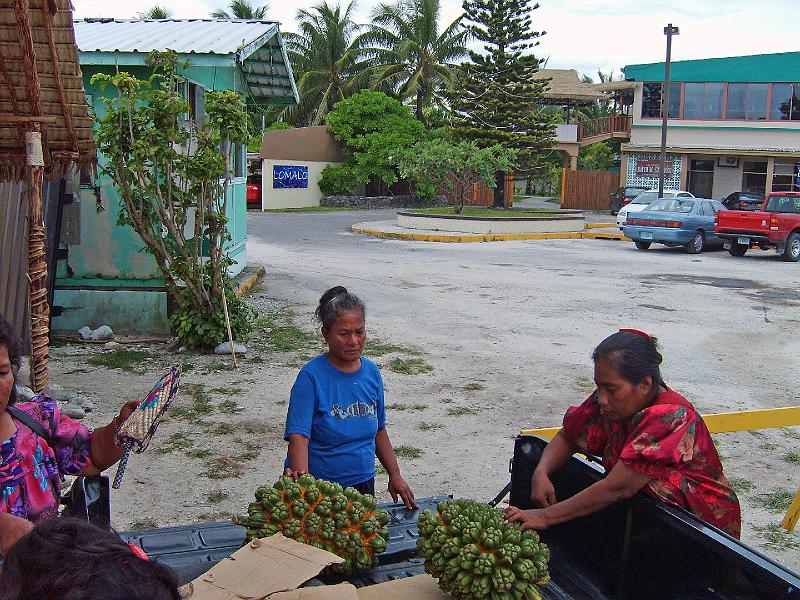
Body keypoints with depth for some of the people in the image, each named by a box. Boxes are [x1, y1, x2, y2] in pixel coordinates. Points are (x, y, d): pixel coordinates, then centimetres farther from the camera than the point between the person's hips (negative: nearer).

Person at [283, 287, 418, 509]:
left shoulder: (371, 372, 1)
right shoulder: (311, 376, -16)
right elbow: (298, 435, -23)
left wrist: (395, 475, 9)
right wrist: (301, 477, -39)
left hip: (363, 482, 5)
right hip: (318, 486, -5)